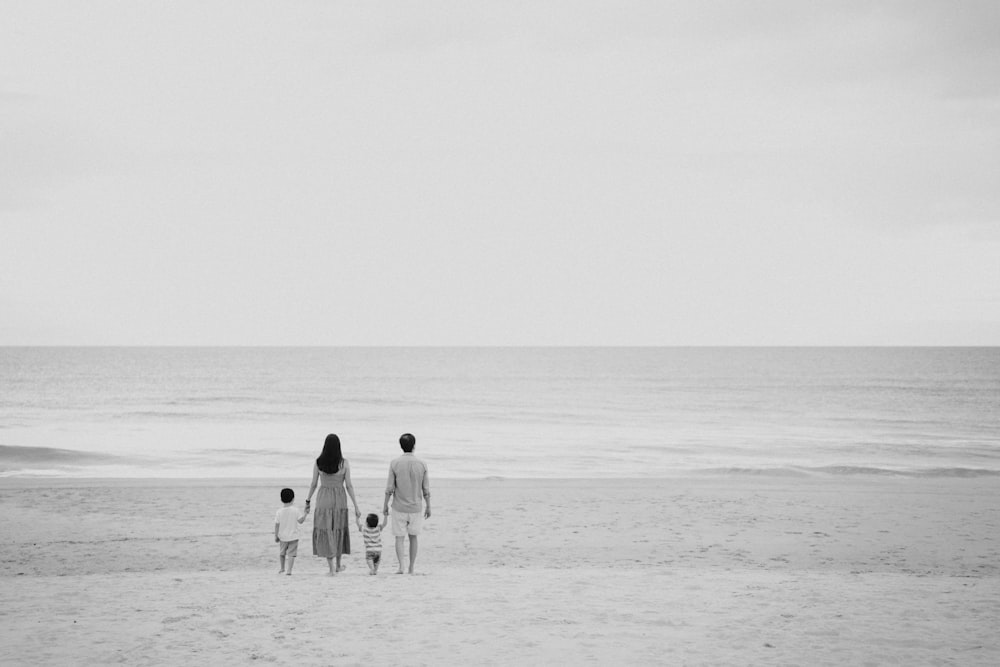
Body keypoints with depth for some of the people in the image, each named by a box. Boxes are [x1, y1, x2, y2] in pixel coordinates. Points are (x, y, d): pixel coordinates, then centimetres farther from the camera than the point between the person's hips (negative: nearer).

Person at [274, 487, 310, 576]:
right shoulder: (295, 510, -9)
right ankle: (289, 570, -8)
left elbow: (277, 525, -6)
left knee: (281, 553, 20)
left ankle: (282, 569, 30)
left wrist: (276, 536, 2)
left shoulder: (279, 512, -7)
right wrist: (305, 513, 6)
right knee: (291, 554, 0)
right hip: (293, 537, -1)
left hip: (283, 537, 1)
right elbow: (300, 520, -8)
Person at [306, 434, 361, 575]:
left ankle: (331, 569, -1)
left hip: (323, 499, 0)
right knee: (338, 531, 19)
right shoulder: (344, 463, -10)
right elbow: (349, 486, -8)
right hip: (339, 500, 0)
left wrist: (308, 501, 12)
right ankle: (338, 565, 30)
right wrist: (356, 506, -2)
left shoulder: (318, 462, -8)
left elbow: (313, 484, -2)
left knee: (325, 533, 6)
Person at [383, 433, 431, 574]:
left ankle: (401, 566, -13)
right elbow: (426, 490, 0)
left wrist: (385, 505, 5)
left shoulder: (395, 463, -9)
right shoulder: (422, 465, -5)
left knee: (399, 537, 3)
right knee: (413, 537, 14)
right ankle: (411, 568, 15)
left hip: (399, 507, -2)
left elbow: (389, 488, -7)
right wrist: (428, 507, 10)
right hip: (415, 507, 2)